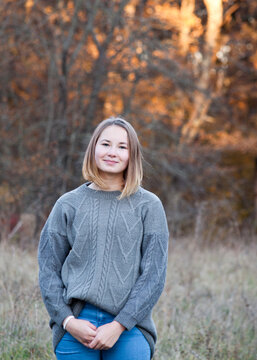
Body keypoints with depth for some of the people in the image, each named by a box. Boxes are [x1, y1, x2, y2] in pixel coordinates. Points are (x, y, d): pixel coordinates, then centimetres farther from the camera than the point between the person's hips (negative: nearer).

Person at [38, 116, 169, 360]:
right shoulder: (68, 204, 8)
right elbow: (48, 269, 7)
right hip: (76, 327, 1)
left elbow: (154, 275, 0)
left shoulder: (148, 206, 5)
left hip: (129, 329, -1)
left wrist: (119, 325, -9)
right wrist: (67, 320, -6)